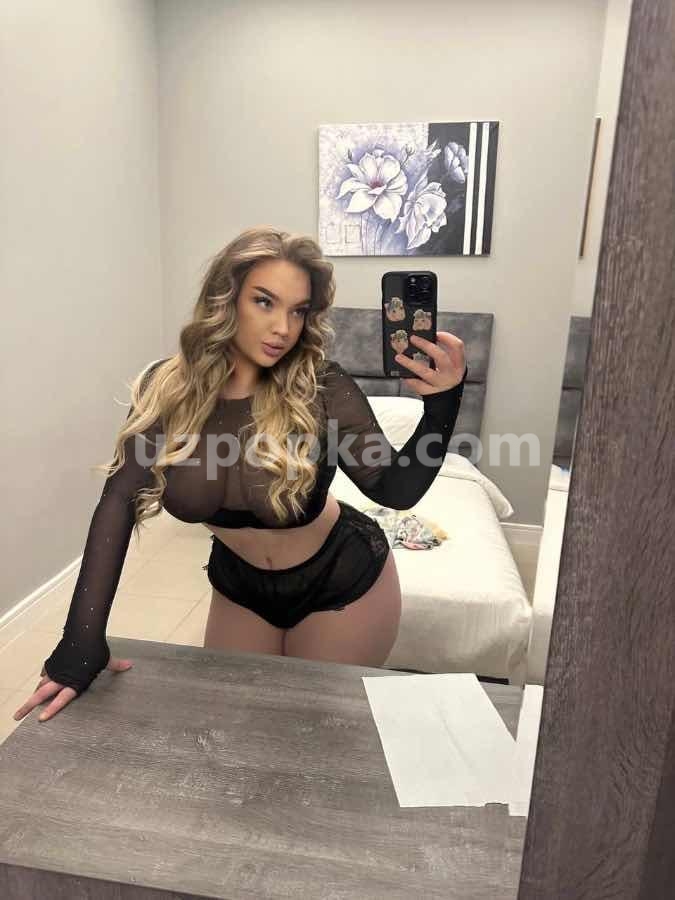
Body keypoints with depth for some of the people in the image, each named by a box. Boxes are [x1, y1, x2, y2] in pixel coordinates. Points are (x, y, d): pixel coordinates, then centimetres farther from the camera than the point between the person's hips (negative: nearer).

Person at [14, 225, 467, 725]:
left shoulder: (321, 388, -24)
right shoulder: (167, 388, -17)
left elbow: (396, 489, -20)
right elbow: (120, 502, -18)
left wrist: (441, 403, -37)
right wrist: (81, 640, -23)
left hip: (344, 582, -2)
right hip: (241, 588, 3)